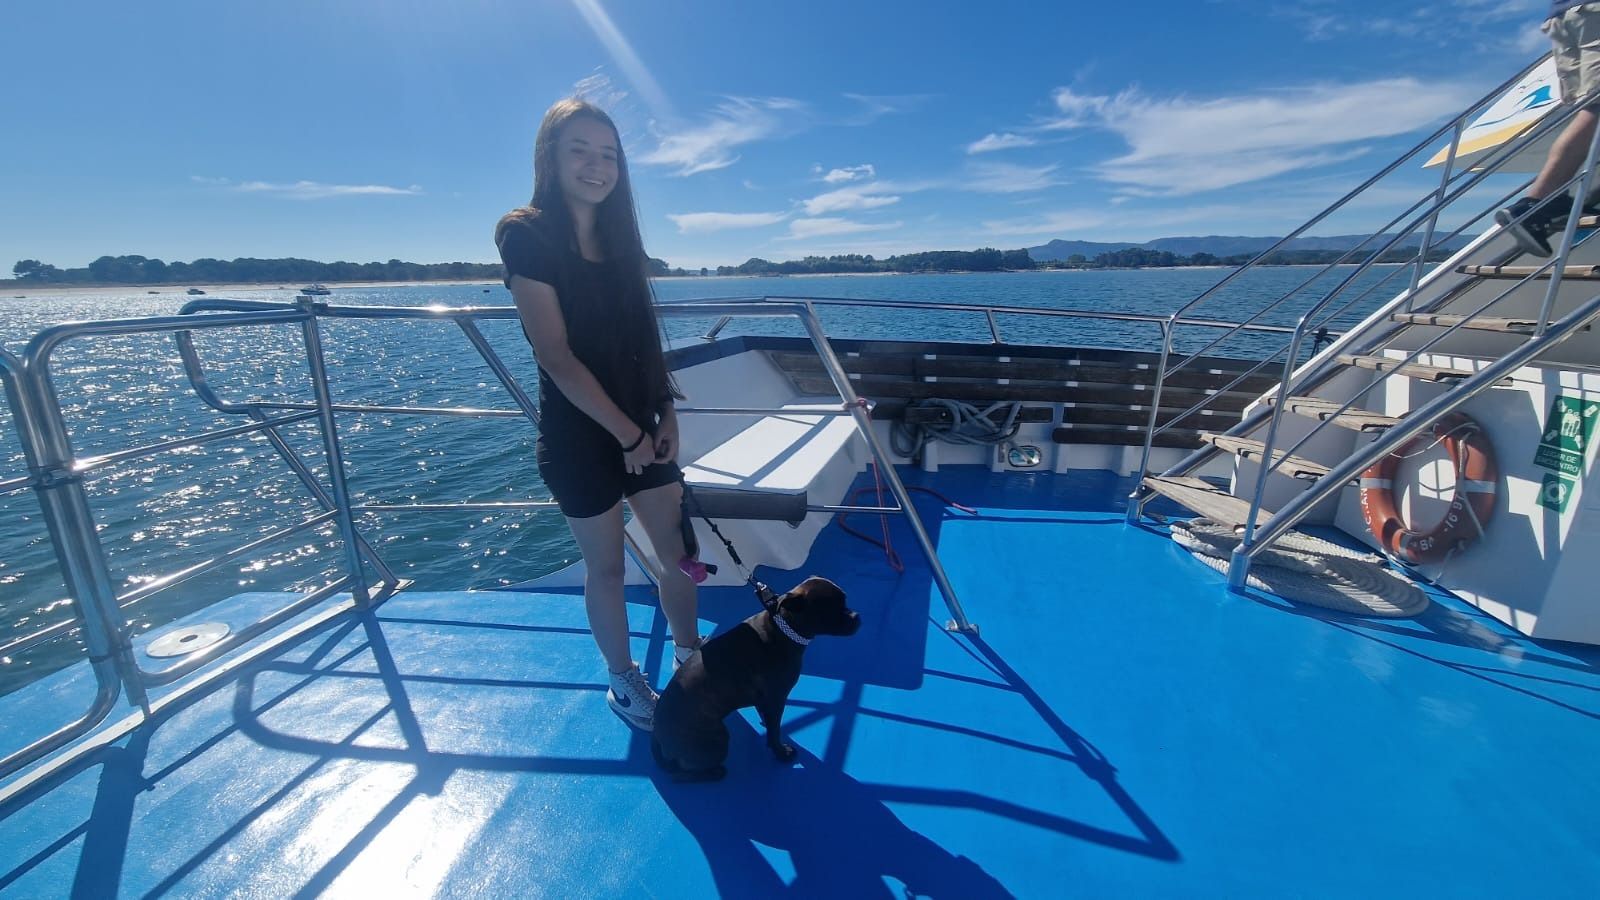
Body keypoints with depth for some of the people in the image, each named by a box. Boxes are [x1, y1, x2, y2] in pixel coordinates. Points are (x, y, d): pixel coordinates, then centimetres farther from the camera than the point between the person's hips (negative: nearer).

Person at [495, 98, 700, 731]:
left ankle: (688, 654, 34)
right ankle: (623, 680, 31)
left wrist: (666, 413, -1)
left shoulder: (619, 236, 10)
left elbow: (644, 339, 10)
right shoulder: (526, 234, -10)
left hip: (643, 426, 6)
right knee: (606, 566, 8)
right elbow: (556, 357, -17)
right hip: (578, 435, -6)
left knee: (678, 548, 12)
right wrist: (627, 434, -15)